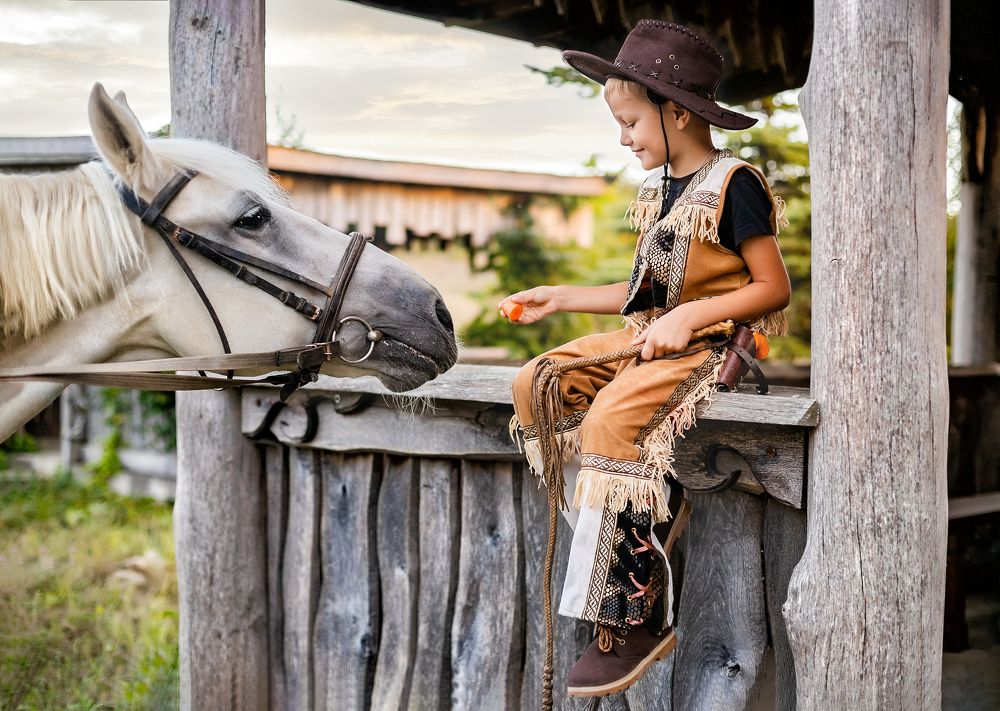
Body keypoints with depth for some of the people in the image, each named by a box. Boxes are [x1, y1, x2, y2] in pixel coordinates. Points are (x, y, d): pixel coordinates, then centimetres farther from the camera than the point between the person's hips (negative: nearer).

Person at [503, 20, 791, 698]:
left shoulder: (733, 185, -10)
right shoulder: (656, 191, 16)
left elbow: (773, 288, -13)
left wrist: (687, 318, -21)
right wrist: (561, 297, 19)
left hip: (708, 344, -9)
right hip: (644, 338, 9)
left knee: (610, 417, -31)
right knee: (534, 384, -8)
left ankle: (636, 620, -23)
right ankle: (652, 513, -12)